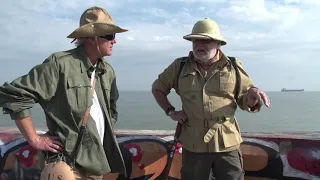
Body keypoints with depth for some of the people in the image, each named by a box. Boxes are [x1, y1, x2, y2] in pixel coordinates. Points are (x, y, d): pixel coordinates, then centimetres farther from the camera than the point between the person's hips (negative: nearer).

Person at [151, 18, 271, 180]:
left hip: (227, 143, 0)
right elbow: (157, 88, 15)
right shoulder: (180, 66, 2)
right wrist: (170, 111, 2)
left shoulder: (233, 67, 1)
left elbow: (244, 101, 4)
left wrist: (252, 96, -19)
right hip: (193, 144, 1)